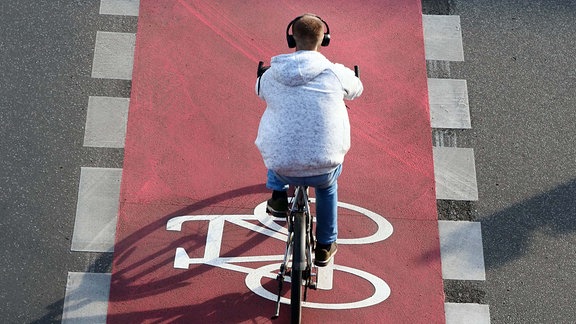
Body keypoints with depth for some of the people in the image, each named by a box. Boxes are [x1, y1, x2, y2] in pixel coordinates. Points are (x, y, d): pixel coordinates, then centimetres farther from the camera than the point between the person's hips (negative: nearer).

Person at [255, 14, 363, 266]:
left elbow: (260, 90, 21)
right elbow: (356, 90, 15)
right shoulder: (335, 73, -8)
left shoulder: (271, 76, -4)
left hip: (282, 169, 1)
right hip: (325, 166, 0)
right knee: (327, 185, 37)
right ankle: (325, 247, 46)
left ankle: (278, 196, 33)